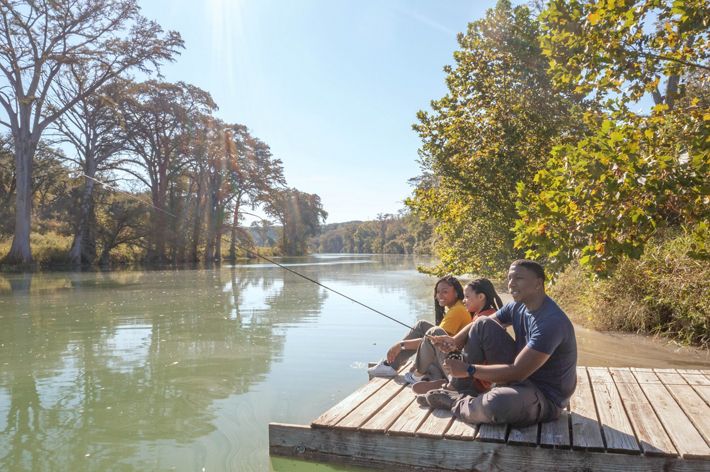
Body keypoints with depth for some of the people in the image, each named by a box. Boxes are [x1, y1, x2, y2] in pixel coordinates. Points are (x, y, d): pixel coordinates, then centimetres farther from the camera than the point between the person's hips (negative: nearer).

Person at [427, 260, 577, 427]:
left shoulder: (552, 322, -29)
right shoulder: (517, 307, -2)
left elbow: (517, 372, -30)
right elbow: (478, 327, 7)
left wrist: (469, 370, -25)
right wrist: (454, 341, -15)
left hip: (546, 396, -8)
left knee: (497, 403, -39)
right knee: (483, 325, -5)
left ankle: (458, 404, -3)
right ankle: (461, 389, 3)